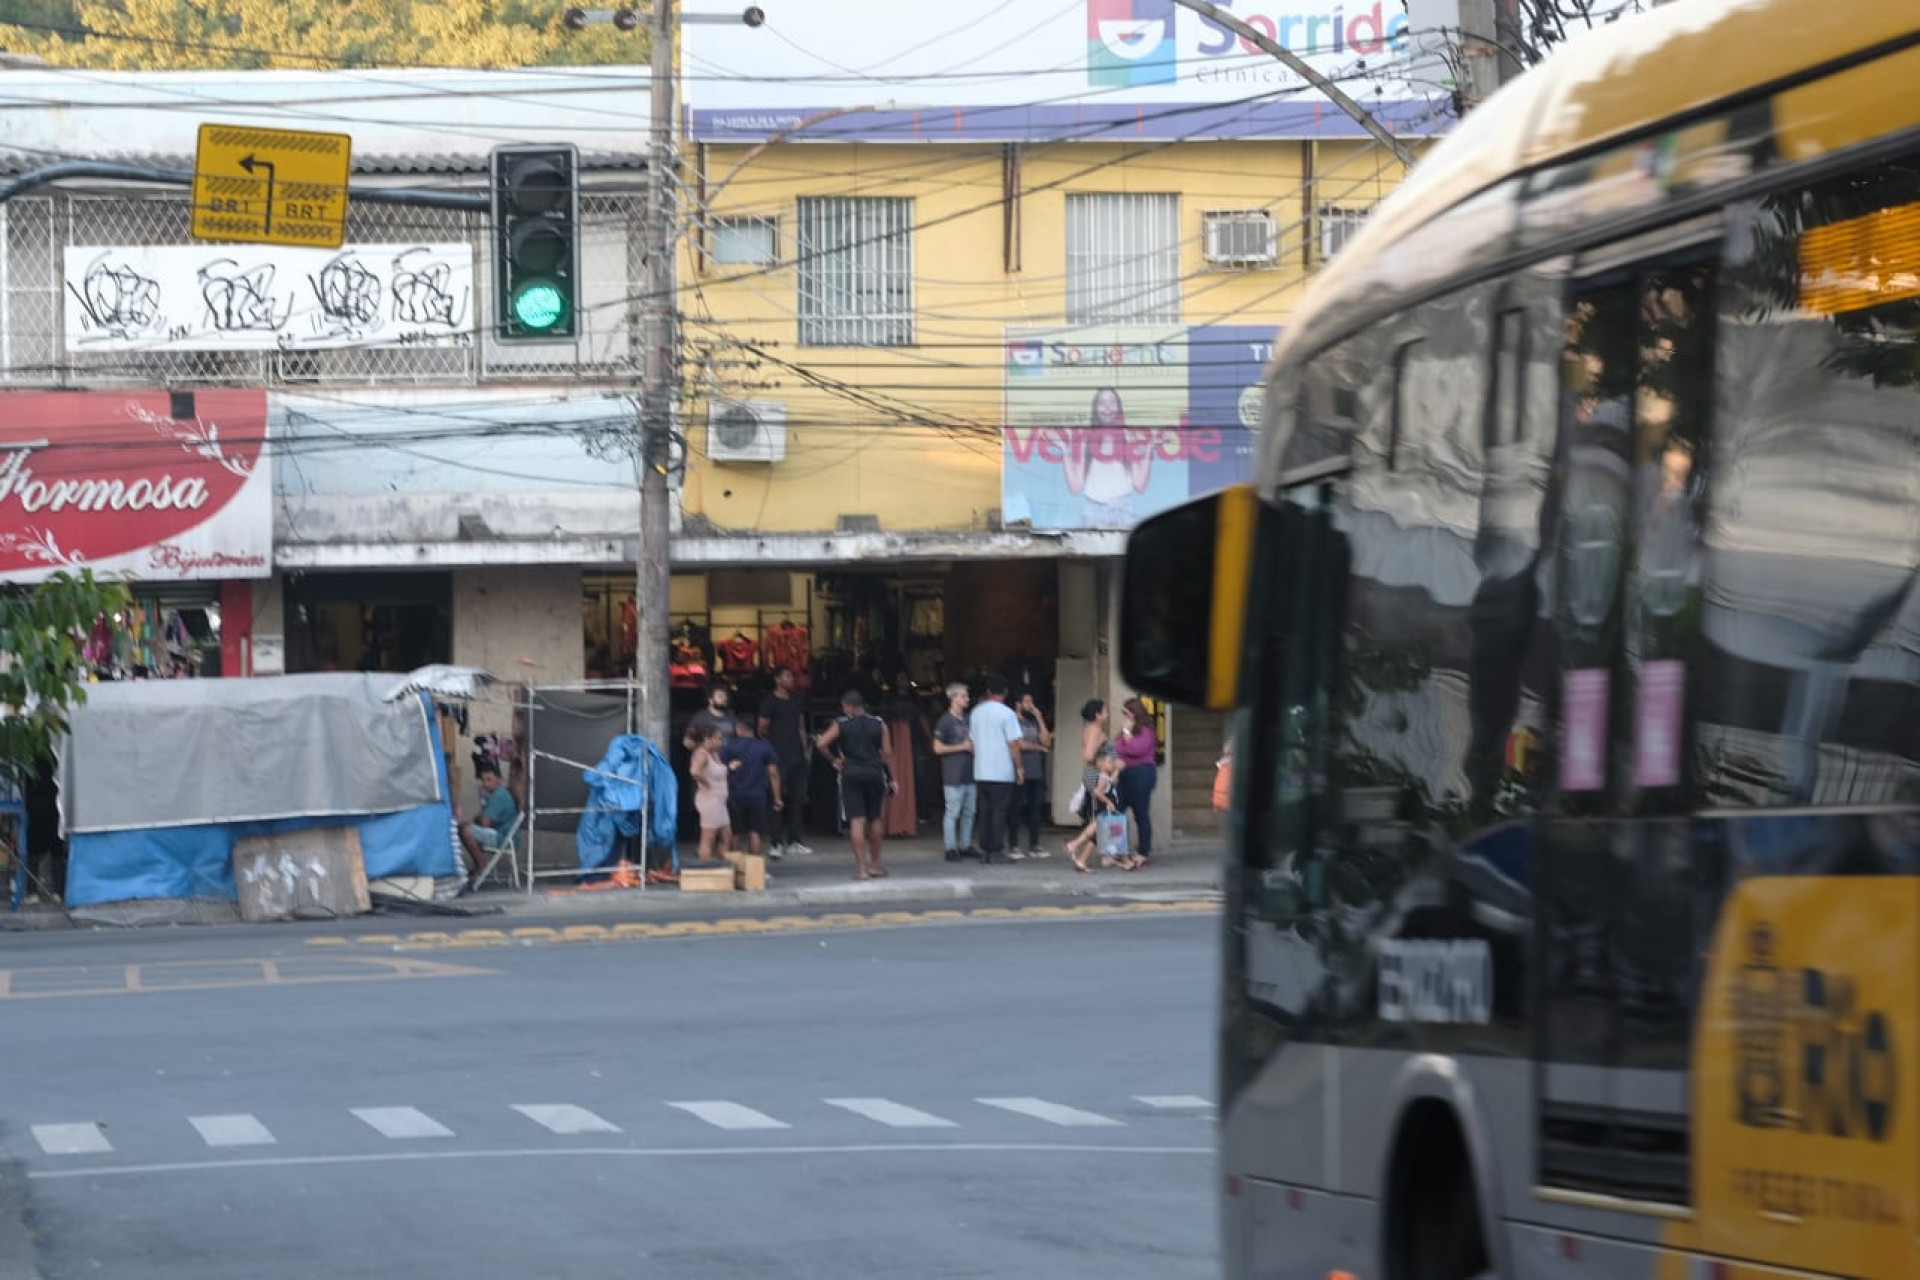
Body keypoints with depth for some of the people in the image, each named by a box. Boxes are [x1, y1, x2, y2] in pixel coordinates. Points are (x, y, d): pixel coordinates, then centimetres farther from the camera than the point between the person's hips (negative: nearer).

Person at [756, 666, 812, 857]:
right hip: (779, 757, -7)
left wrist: (805, 749, 15)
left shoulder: (795, 700, 16)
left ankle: (794, 842, 14)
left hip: (797, 756, 7)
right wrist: (770, 747, -2)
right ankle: (777, 843, -9)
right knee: (778, 800, -9)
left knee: (797, 799, 8)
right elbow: (762, 729, -1)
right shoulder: (770, 702, -3)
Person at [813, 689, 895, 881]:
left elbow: (821, 743, -11)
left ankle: (861, 868, -8)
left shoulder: (841, 725, -2)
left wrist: (835, 759, 4)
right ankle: (875, 864, 24)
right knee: (876, 820, 15)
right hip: (875, 773, 2)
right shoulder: (878, 724, 4)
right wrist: (891, 777, 9)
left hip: (851, 774, -2)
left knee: (857, 820, -3)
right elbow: (886, 754, 2)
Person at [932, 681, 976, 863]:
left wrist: (974, 746, 9)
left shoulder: (967, 720, 16)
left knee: (969, 813, 9)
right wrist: (962, 747, -11)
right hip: (953, 776, -7)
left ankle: (965, 846, 17)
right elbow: (938, 748, -11)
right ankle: (950, 849, -4)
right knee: (952, 813, -6)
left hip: (969, 773, 7)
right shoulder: (945, 721, -6)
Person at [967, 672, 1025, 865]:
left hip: (981, 772, 5)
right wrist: (1019, 767, -3)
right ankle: (997, 850, -4)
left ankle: (984, 850, 10)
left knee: (985, 811, 10)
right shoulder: (1007, 714, -10)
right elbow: (1013, 743, -11)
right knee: (1000, 811, -1)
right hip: (1002, 772, -5)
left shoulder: (976, 713, 8)